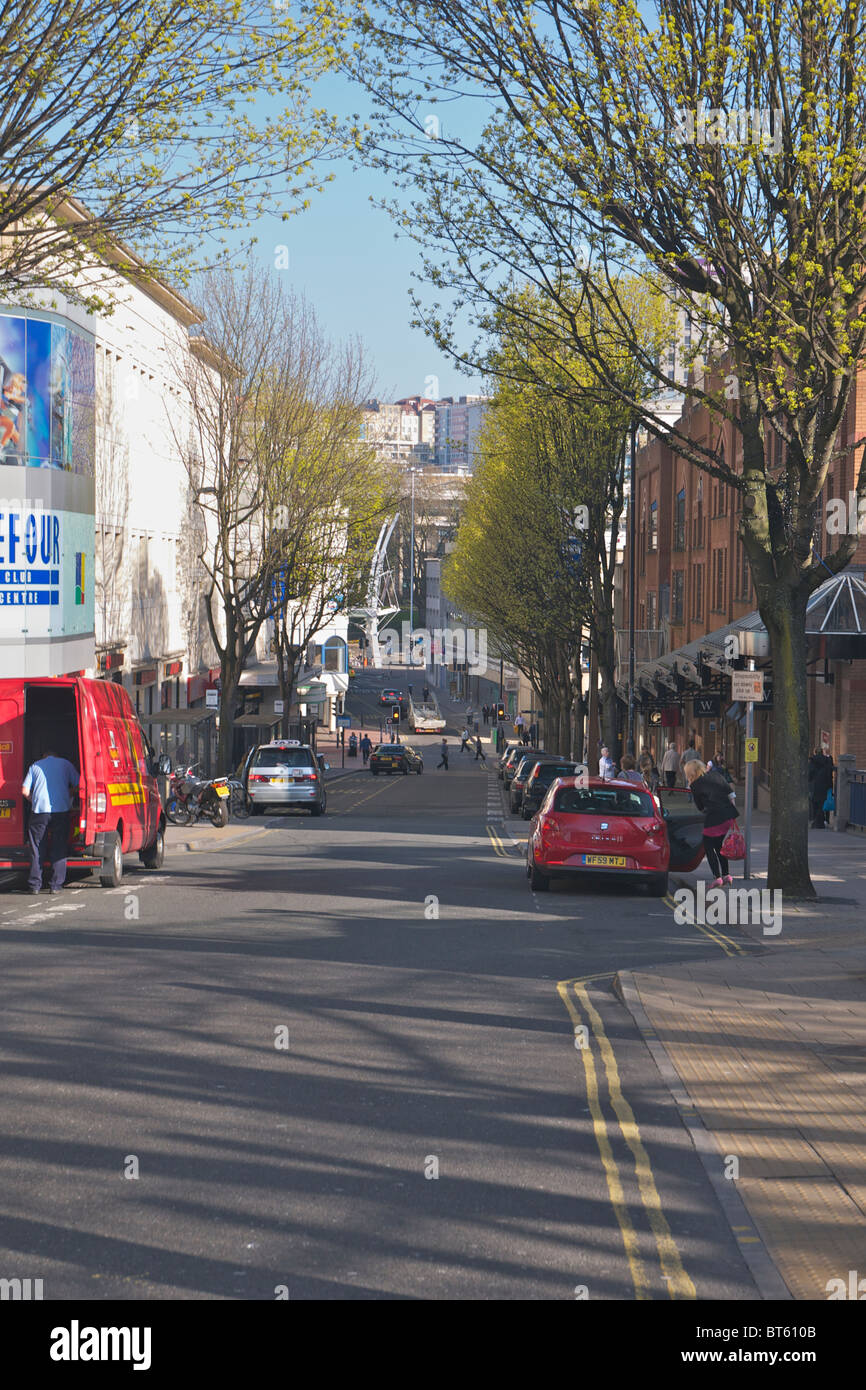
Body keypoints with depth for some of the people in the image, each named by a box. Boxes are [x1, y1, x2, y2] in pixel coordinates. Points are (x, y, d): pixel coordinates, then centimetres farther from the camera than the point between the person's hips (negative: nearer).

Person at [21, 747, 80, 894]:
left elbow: (25, 790, 5)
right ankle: (56, 885, 2)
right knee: (59, 848, 6)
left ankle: (35, 885, 4)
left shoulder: (35, 766, 14)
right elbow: (78, 786, 6)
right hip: (61, 810, 0)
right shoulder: (65, 764, 13)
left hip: (39, 810, 0)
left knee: (36, 848, 8)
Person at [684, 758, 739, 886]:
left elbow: (700, 807, 6)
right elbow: (731, 795, 9)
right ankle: (726, 875, 19)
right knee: (719, 846, 22)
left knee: (708, 847, 10)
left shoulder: (695, 785, -2)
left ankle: (717, 877, 0)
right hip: (729, 815, 6)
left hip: (713, 818, -6)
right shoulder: (716, 775, 10)